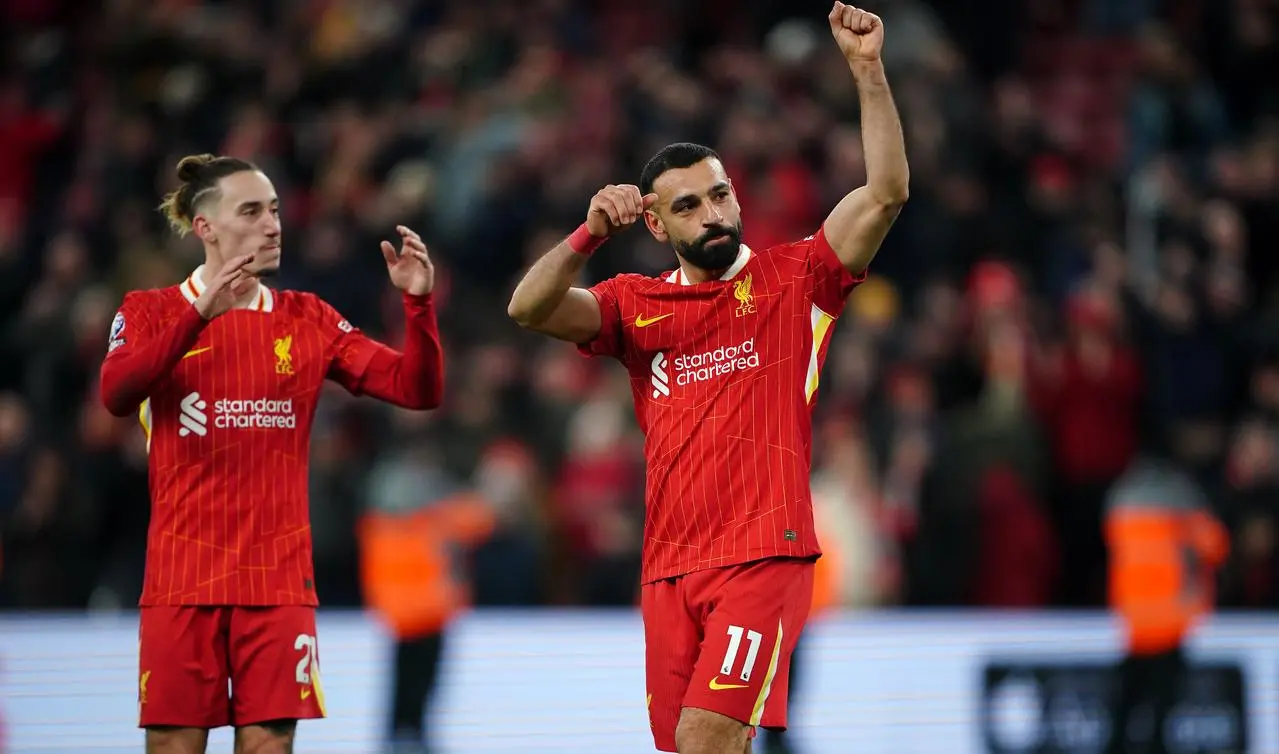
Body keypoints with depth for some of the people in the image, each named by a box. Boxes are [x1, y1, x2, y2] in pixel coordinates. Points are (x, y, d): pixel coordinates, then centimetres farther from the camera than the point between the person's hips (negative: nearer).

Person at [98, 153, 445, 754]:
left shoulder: (307, 319, 9)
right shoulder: (151, 312, 2)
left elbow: (416, 389, 3)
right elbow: (117, 394, -18)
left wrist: (418, 302, -13)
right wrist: (200, 313, -28)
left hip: (279, 575, 2)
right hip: (182, 574, -2)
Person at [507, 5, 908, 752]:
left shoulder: (792, 280, 5)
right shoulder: (636, 305, 12)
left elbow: (887, 192, -5)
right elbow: (529, 308, -1)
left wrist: (867, 68, -12)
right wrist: (591, 235, -16)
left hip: (765, 557, -4)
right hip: (669, 569, 4)